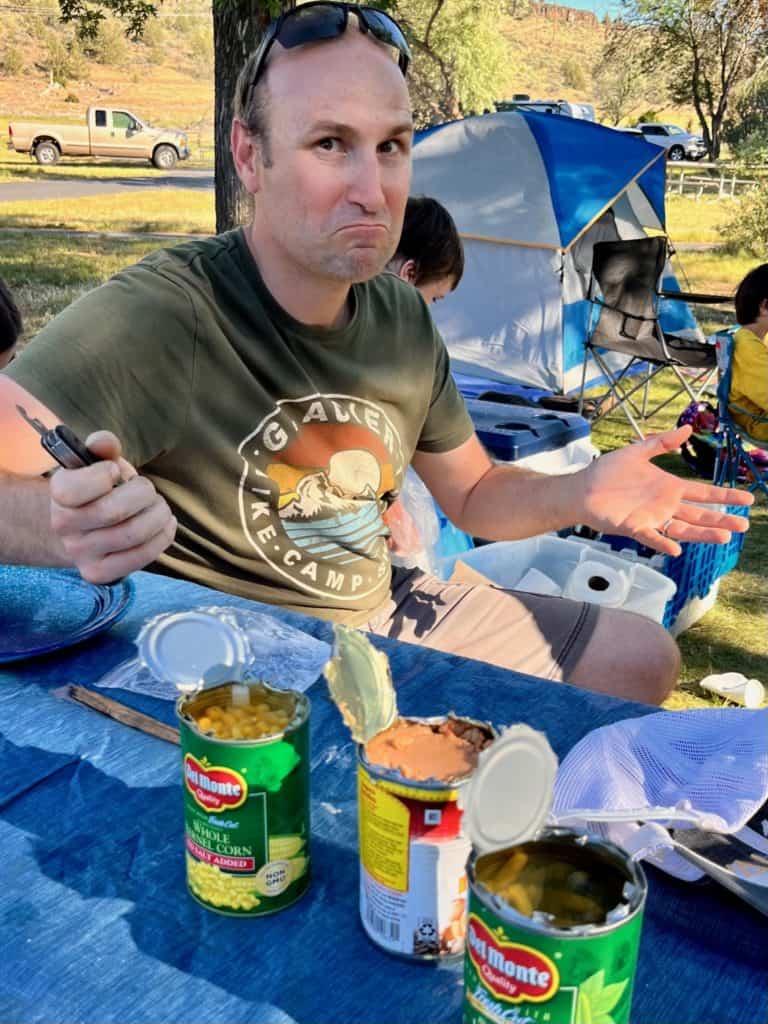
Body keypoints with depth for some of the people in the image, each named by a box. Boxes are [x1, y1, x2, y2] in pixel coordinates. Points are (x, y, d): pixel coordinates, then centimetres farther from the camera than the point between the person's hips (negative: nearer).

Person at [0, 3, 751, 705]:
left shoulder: (403, 317, -1)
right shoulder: (147, 319, -24)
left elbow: (471, 494, 9)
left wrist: (578, 495, -11)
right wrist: (62, 526, -55)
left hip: (382, 613, 7)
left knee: (641, 660, 12)